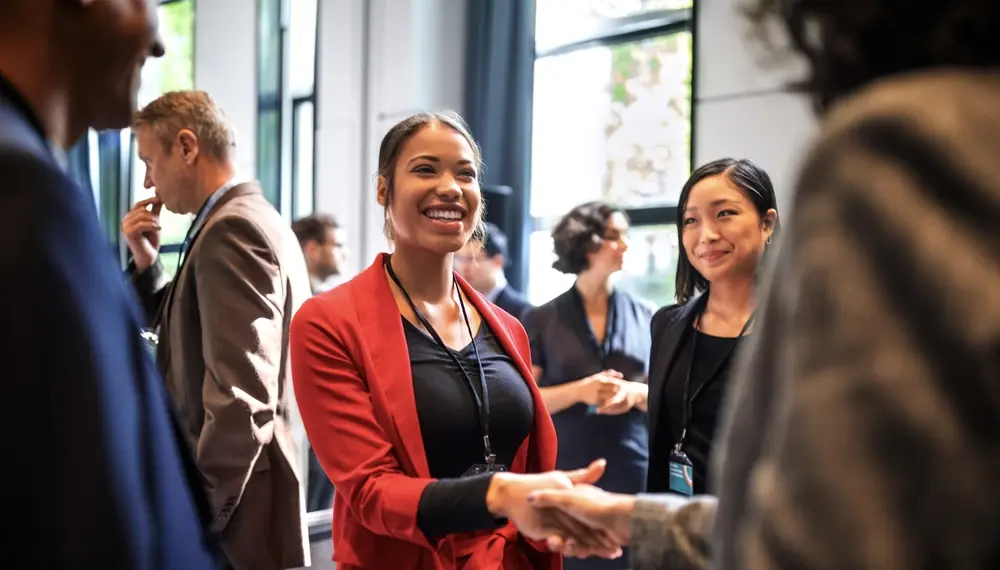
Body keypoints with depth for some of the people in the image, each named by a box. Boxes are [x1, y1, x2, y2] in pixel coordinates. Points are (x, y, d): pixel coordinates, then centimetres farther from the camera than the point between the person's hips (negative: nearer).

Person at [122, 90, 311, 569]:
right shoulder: (257, 220, 14)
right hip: (239, 493, 10)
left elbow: (241, 397, -24)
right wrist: (146, 262, 8)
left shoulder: (231, 230, -17)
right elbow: (195, 340, 20)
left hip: (236, 514, -10)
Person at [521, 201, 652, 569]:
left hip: (632, 472, 2)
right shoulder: (542, 320, 3)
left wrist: (636, 393, -10)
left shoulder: (645, 317, 8)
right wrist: (579, 391, -16)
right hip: (564, 471, -2)